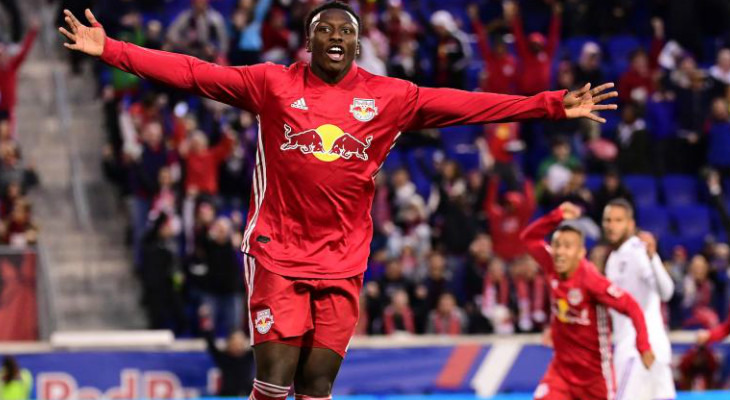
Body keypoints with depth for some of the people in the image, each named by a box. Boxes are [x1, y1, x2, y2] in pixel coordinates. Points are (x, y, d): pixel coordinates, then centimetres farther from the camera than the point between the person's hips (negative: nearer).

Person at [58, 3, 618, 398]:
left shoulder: (389, 97, 4)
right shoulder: (272, 85, 0)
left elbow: (468, 105, 3)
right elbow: (191, 73, -2)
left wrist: (554, 105, -2)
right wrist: (110, 50, -9)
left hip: (342, 265, 2)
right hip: (277, 256, -2)